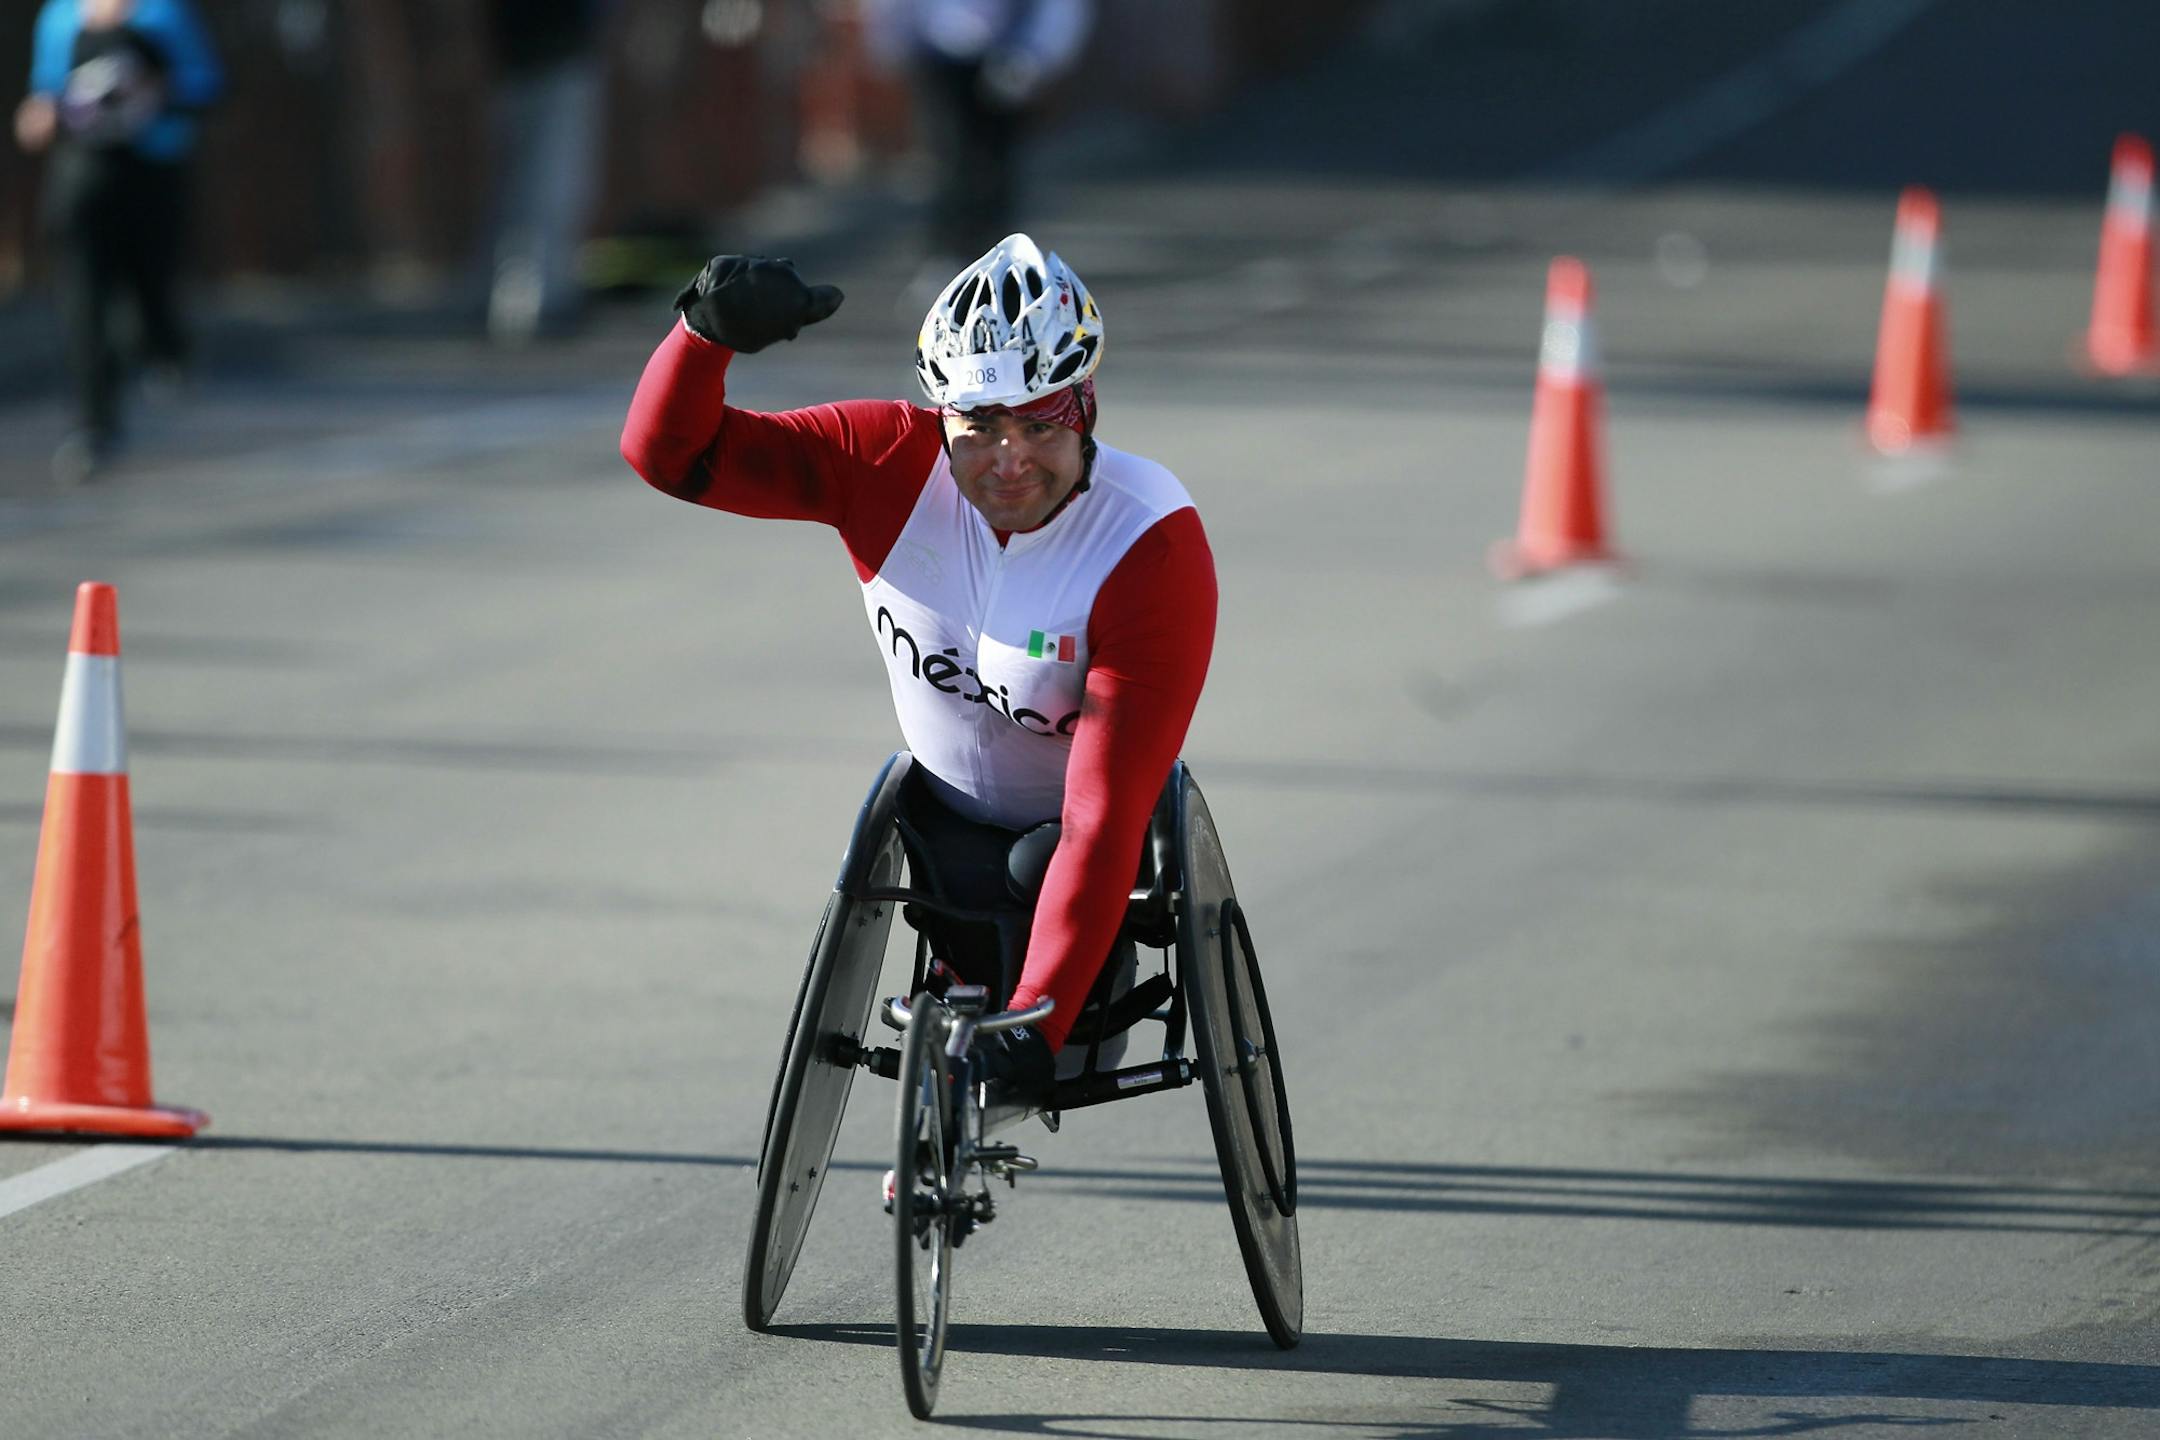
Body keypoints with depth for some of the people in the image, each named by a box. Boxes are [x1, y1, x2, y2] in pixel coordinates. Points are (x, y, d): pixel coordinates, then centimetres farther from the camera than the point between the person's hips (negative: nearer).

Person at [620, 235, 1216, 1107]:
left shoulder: (1154, 551, -32)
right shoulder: (895, 464, -20)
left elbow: (1102, 820, -37)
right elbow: (669, 453, -20)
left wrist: (1038, 1022, -44)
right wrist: (709, 330, -41)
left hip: (1065, 828, -2)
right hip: (950, 812, 2)